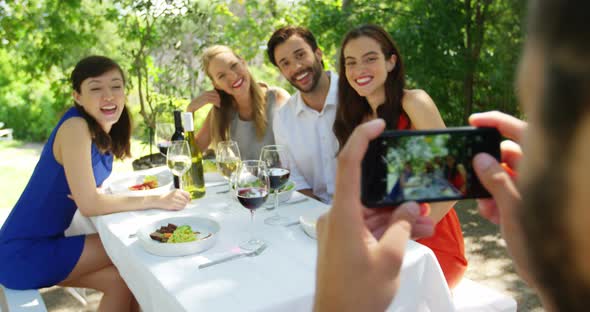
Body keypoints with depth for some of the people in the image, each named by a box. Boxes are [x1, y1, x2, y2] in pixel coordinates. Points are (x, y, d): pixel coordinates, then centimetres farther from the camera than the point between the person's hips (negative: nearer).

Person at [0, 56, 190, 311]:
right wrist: (157, 201, -22)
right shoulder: (76, 127, -22)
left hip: (47, 242, 7)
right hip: (22, 254, -7)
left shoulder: (105, 131, 4)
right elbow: (89, 205, -24)